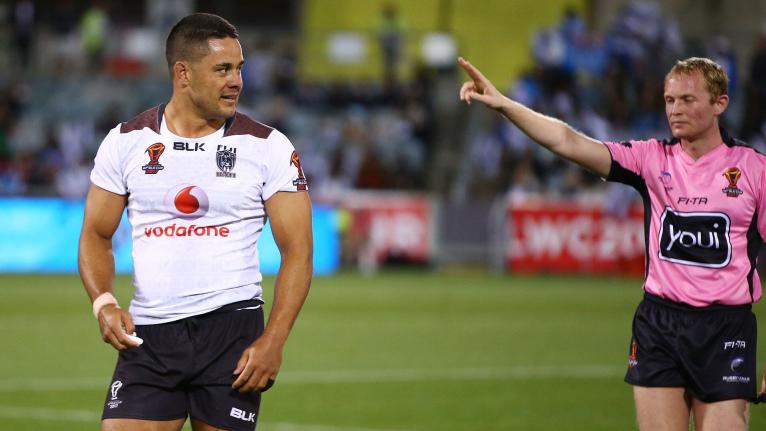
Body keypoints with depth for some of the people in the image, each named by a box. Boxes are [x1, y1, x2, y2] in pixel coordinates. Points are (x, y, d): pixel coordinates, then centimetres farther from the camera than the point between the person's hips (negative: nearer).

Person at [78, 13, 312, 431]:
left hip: (233, 326, -1)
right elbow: (96, 235, 12)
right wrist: (103, 303, -8)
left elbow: (297, 251, -1)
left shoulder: (267, 147, 0)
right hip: (147, 334, 1)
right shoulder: (126, 142, 5)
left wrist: (273, 341, -12)